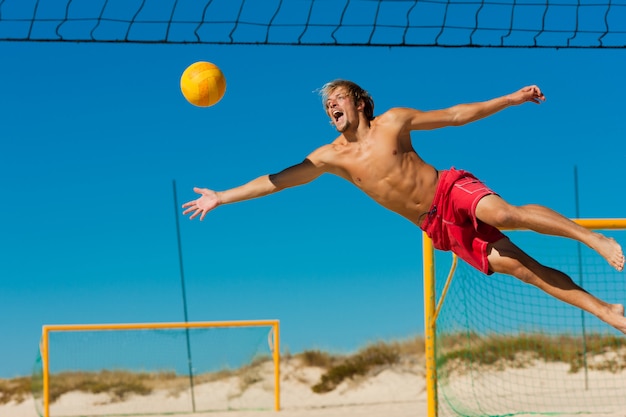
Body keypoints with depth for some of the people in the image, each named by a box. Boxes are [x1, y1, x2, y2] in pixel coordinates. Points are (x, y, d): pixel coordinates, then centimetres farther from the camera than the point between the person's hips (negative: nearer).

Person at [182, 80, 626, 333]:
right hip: (439, 228, 2)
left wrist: (511, 99, 0)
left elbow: (456, 114, 3)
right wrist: (222, 197, -1)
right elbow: (277, 180, 3)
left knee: (504, 213, -36)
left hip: (454, 190, -2)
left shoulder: (393, 121, -1)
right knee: (522, 268, -9)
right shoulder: (331, 157, 4)